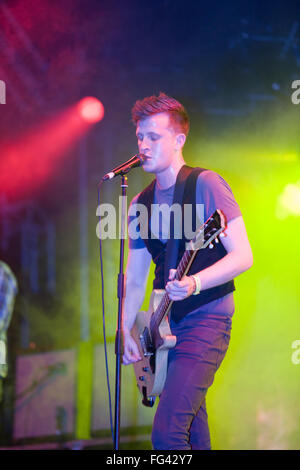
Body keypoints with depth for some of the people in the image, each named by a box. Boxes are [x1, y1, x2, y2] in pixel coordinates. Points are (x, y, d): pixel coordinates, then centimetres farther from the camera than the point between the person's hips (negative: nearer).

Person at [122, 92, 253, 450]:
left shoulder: (205, 185, -8)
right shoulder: (140, 204, 12)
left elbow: (243, 256, -14)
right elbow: (135, 278, 16)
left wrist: (194, 284, -29)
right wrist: (126, 331, 3)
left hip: (206, 320, -7)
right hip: (166, 327, 7)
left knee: (166, 433, -20)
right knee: (192, 432, 12)